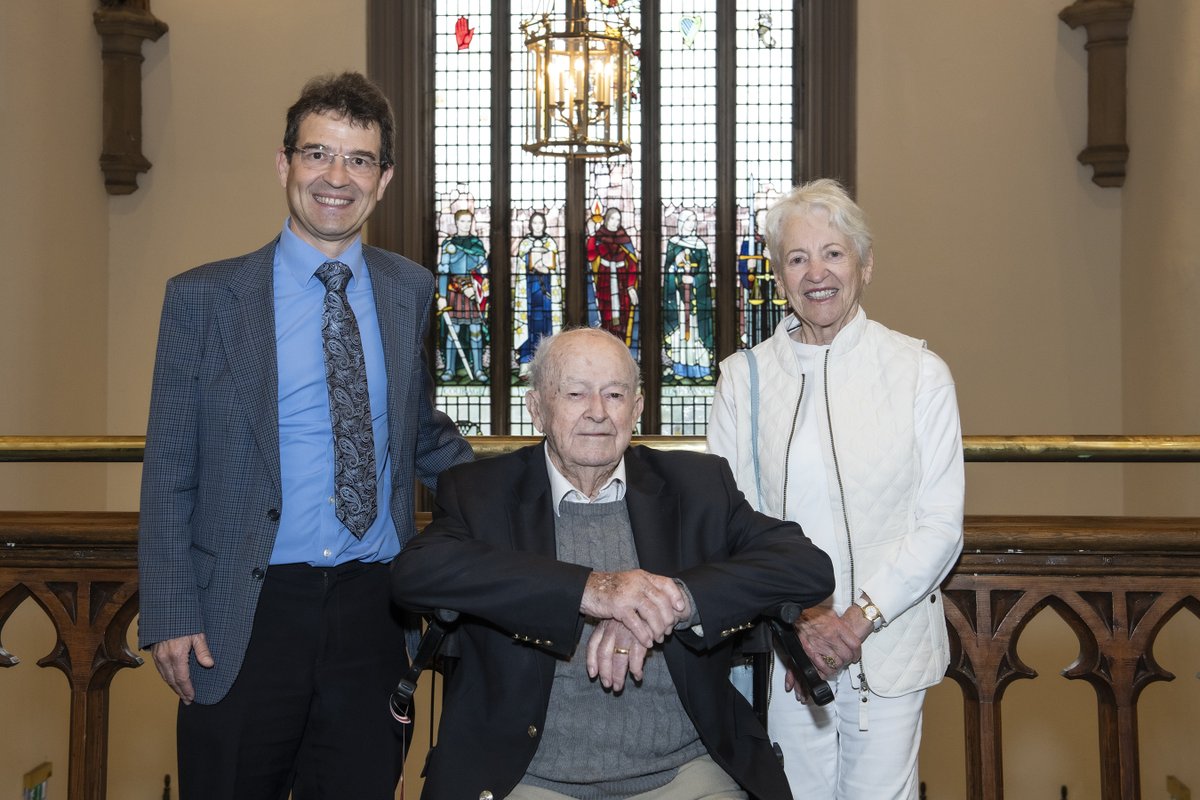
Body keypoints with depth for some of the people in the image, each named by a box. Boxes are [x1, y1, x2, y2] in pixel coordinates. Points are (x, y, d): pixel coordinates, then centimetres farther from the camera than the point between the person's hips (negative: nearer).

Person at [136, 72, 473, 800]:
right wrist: (170, 618, -7)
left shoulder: (411, 291, 8)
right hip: (247, 619, -2)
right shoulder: (204, 298, -1)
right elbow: (170, 471, -1)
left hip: (374, 609, 3)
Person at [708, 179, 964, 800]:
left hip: (888, 646, -1)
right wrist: (797, 619, -11)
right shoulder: (743, 378, 2)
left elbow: (941, 525, -3)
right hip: (782, 650, 1)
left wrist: (860, 618, -13)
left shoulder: (920, 373, -2)